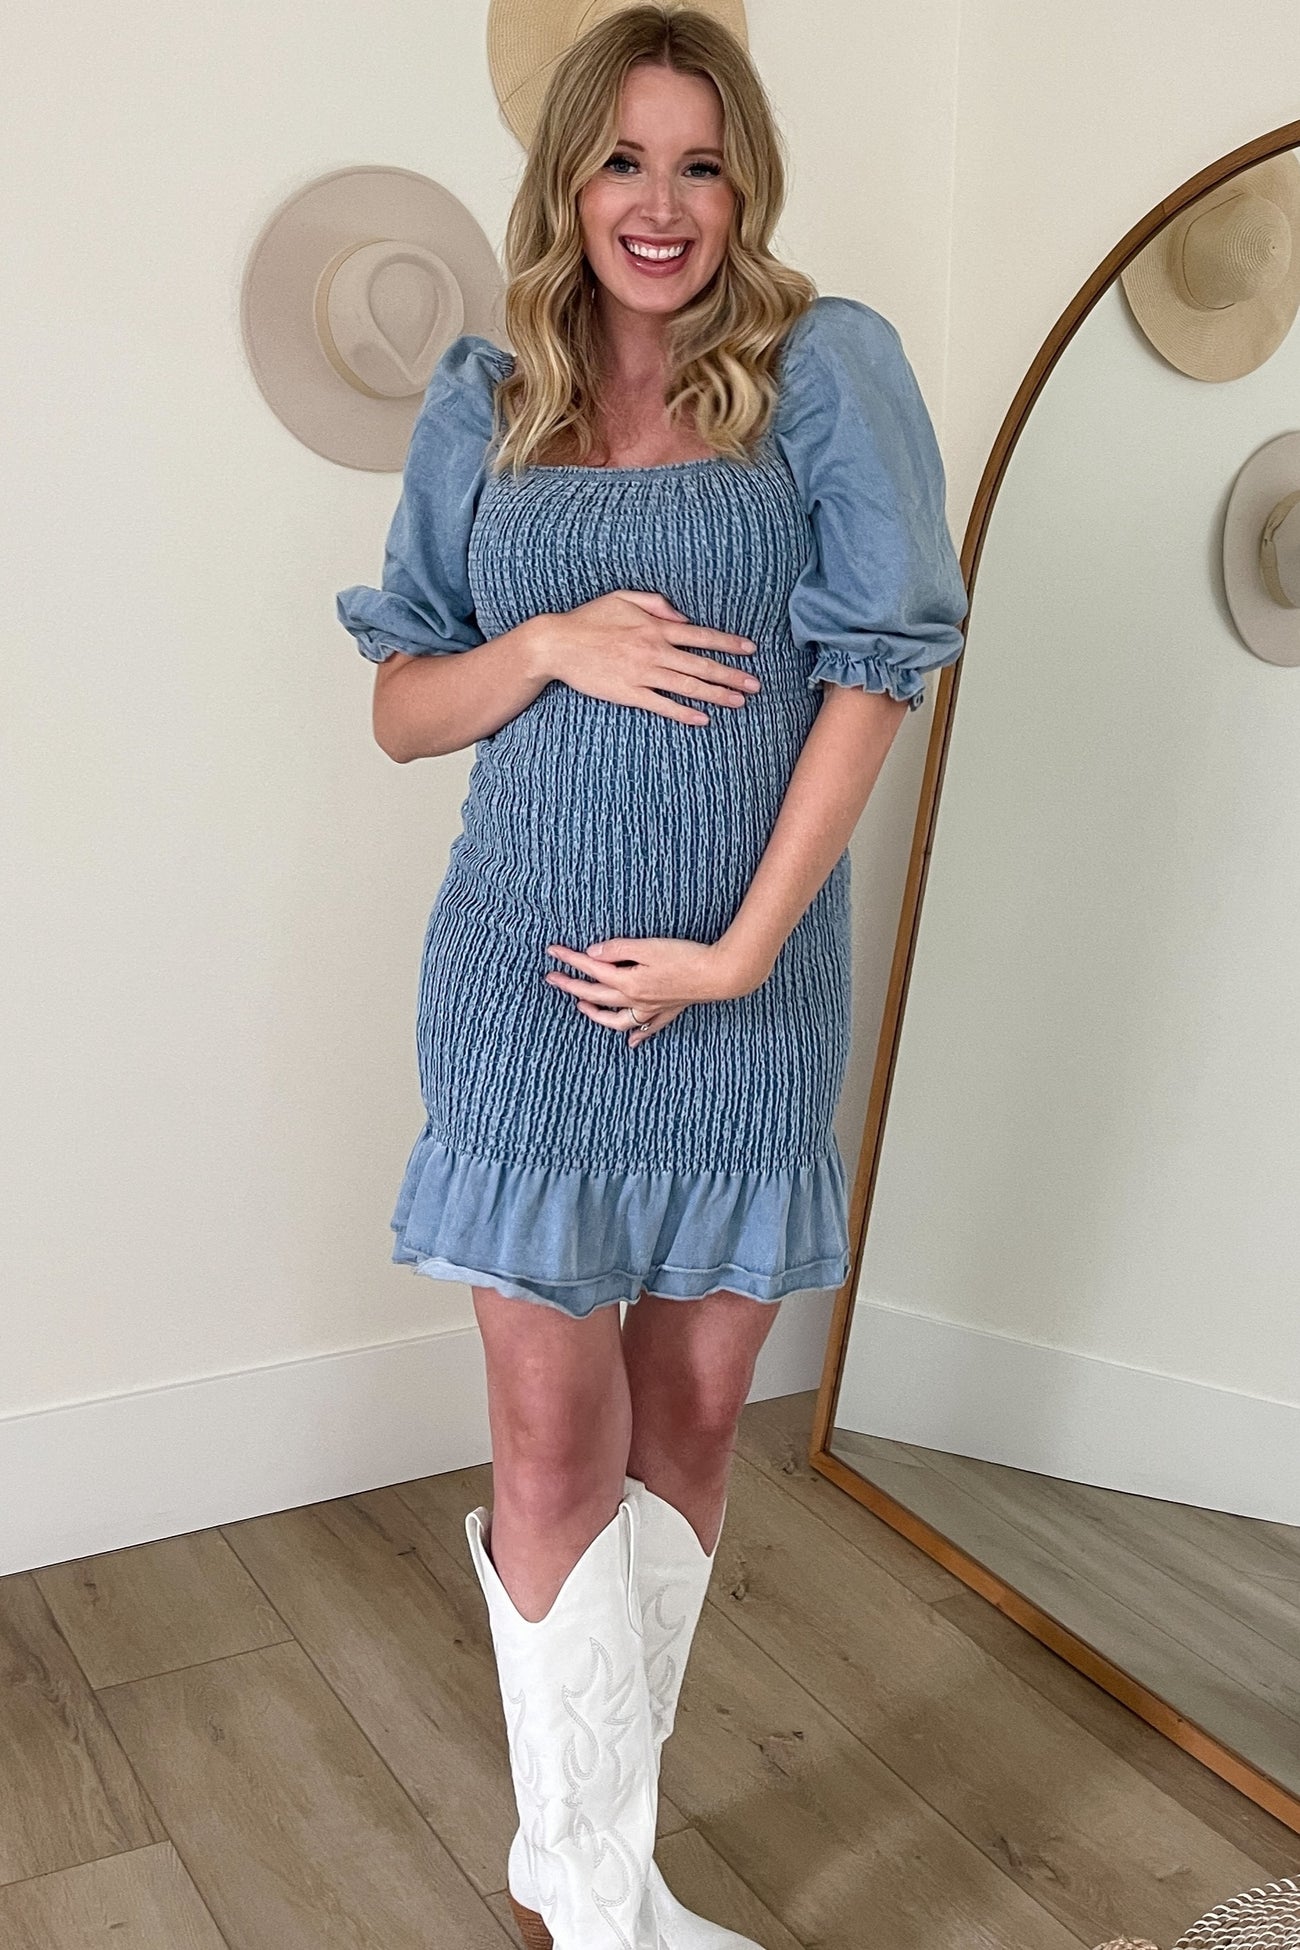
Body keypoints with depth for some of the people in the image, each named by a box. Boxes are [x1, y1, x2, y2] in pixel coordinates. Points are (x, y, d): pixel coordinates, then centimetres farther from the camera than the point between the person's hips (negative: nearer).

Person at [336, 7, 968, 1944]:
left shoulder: (828, 366, 1)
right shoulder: (482, 406, 7)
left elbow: (878, 663, -7)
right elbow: (400, 708, 9)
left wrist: (740, 946, -13)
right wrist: (552, 645, -12)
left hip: (754, 984, 0)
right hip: (531, 980, 0)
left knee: (689, 1424, 9)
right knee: (557, 1445, 1)